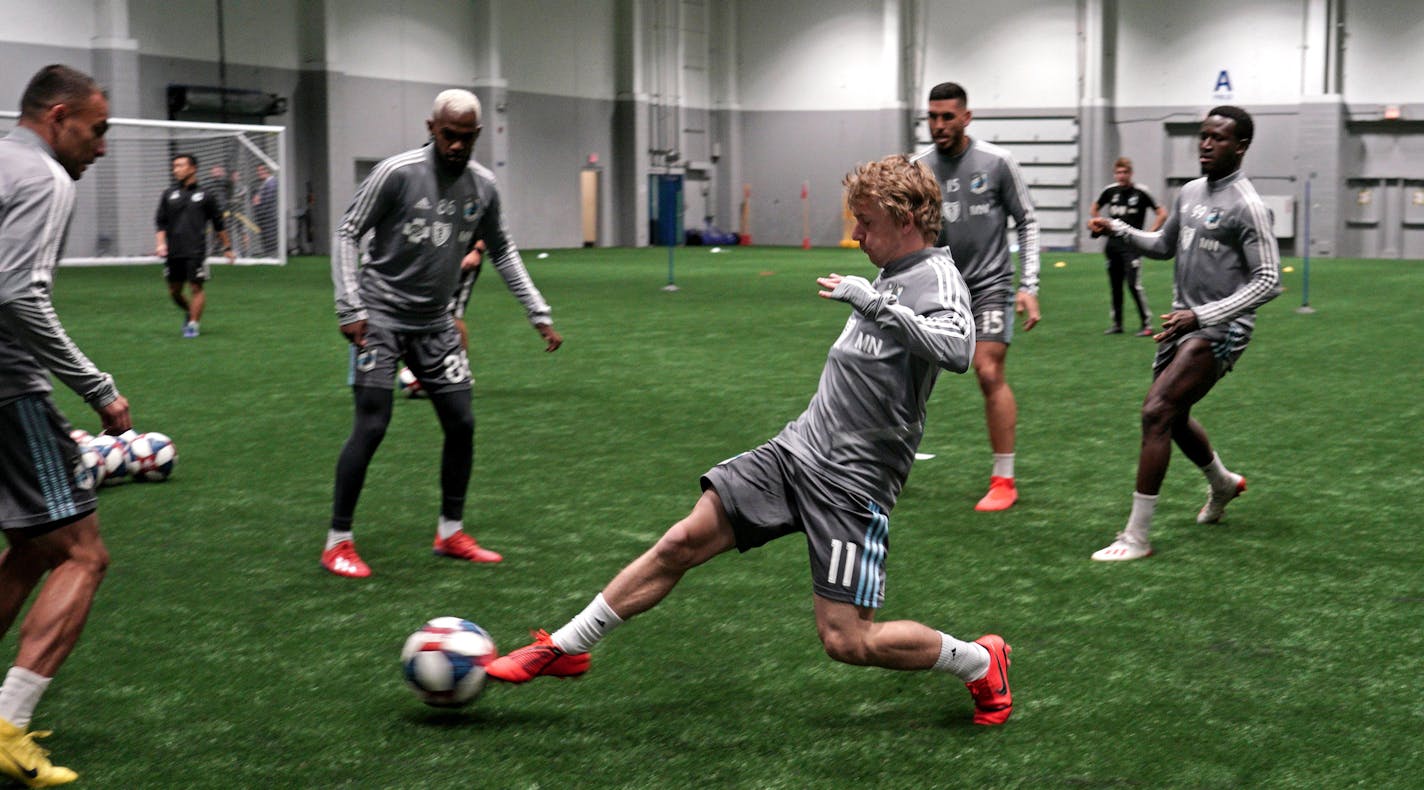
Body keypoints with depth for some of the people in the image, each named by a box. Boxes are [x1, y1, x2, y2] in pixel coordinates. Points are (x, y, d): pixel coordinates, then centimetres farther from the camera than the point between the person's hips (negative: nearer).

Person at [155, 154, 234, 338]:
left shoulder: (206, 195, 3)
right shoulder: (169, 194, 10)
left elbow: (218, 224, 9)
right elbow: (160, 222, 10)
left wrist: (227, 247, 10)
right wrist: (161, 243, -4)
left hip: (196, 252, -3)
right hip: (173, 252, 3)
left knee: (196, 288, -7)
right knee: (174, 291, 9)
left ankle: (193, 324, 1)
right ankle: (189, 312, 34)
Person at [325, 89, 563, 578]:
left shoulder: (483, 185, 1)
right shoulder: (397, 173, -15)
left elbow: (503, 252, 14)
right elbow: (347, 234, -10)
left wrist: (539, 313, 10)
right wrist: (351, 307, -18)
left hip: (435, 323, 6)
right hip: (381, 316, -5)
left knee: (461, 424, 4)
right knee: (371, 425, -12)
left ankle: (451, 534, 20)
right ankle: (338, 542, 1)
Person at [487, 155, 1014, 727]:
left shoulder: (937, 278, -15)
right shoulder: (890, 275, 11)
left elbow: (957, 350, -37)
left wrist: (874, 302, -33)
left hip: (852, 482, -8)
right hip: (797, 449, 8)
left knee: (846, 642, -8)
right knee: (682, 542, 1)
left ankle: (980, 662, 17)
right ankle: (564, 648, 12)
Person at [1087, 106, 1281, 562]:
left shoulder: (1247, 207, -15)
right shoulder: (1190, 193, 9)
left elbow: (1267, 281, -18)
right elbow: (1165, 245, 24)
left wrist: (1201, 316, -26)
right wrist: (1117, 230, 6)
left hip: (1219, 330, -9)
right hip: (1184, 322, 9)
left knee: (1156, 412, -19)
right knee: (1173, 418, 22)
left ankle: (1136, 537, -14)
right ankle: (1223, 484, 52)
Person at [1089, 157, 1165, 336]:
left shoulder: (1141, 192, -8)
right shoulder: (1110, 191, 5)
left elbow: (1162, 213, -4)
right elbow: (1095, 208, 24)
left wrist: (1149, 234, -10)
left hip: (1132, 244, -5)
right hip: (1113, 244, 5)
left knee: (1133, 284, -15)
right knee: (1115, 285, 11)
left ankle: (1146, 324, -9)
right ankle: (1117, 324, 23)